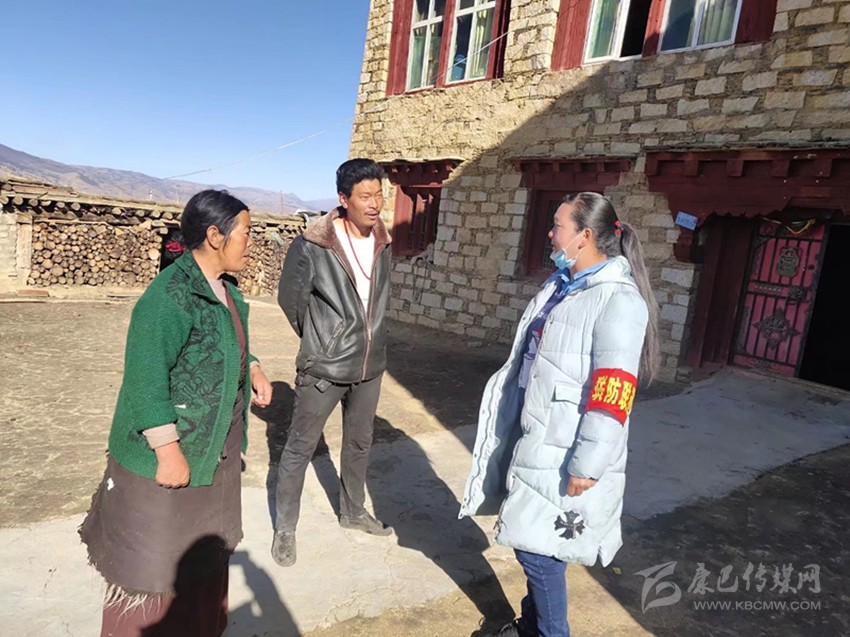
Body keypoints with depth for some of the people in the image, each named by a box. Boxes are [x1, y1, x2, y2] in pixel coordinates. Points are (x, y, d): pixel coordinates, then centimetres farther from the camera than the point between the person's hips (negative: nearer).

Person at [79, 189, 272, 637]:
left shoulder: (223, 288, 4)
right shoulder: (171, 294, -24)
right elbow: (145, 380, -26)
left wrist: (254, 369, 0)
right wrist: (168, 450, -23)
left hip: (216, 448, 9)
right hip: (171, 450, -9)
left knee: (206, 549, 24)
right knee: (153, 558, 10)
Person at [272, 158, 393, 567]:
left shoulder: (383, 243, -1)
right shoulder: (312, 245, -18)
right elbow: (290, 298, -5)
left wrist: (368, 338, 13)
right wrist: (317, 340, 6)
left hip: (370, 365, 6)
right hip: (324, 367, -5)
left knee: (359, 443, 20)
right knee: (301, 447, 8)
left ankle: (353, 512, 41)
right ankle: (285, 528, 27)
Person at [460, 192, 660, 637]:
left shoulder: (619, 301, -20)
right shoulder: (562, 286, 9)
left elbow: (610, 399, -23)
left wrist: (585, 467, -21)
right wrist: (518, 429, 21)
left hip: (565, 455, -8)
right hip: (538, 441, 8)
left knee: (537, 547, 3)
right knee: (531, 542, 19)